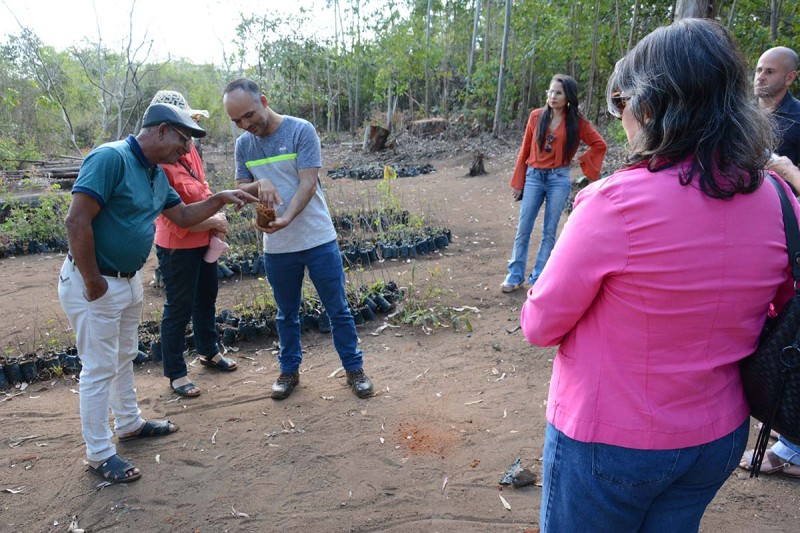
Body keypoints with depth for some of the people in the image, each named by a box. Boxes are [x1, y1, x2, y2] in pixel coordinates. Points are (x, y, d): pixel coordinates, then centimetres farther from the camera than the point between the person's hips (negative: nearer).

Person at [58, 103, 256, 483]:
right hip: (94, 283, -9)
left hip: (129, 279, 9)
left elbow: (182, 216, 18)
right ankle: (99, 454, 16)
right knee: (99, 368, 1)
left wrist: (219, 199, 4)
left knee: (124, 357, 22)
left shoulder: (156, 174, 7)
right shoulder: (110, 158, -22)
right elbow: (77, 221, -26)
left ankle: (129, 423, 40)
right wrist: (94, 283, -21)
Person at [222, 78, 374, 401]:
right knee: (287, 313, 17)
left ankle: (354, 368, 22)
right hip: (276, 246, 4)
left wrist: (286, 218, -34)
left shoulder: (300, 131, -11)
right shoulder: (244, 144, 3)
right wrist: (259, 184, -16)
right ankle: (289, 370, 34)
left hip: (318, 240, -4)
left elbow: (308, 183, -17)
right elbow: (240, 188, 8)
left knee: (338, 309, 7)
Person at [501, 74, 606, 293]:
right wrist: (518, 182, 4)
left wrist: (580, 160, -1)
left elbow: (600, 145, 8)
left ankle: (537, 279, 13)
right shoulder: (536, 116, 2)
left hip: (559, 179, -1)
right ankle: (515, 276, 11)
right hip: (533, 177, 1)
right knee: (523, 230, 2)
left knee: (549, 232, 4)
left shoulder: (576, 122, -1)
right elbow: (525, 150, 5)